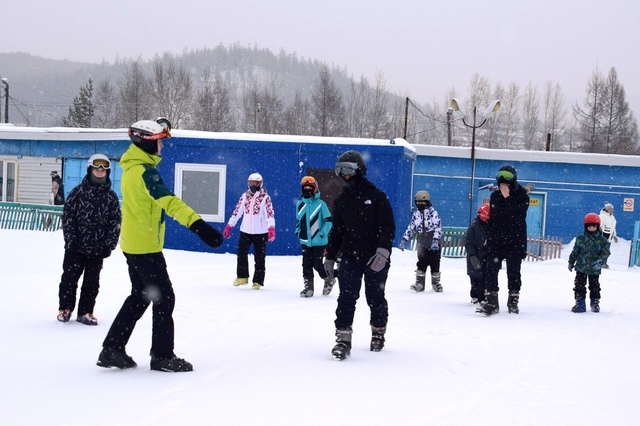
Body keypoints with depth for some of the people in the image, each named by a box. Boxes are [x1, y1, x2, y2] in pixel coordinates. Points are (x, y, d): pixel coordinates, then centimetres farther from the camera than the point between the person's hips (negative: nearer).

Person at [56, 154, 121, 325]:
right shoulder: (78, 191, 0)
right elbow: (68, 215, -2)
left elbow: (116, 222, 4)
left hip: (97, 248, 1)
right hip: (75, 246, -1)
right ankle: (65, 308, 21)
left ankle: (86, 312, 18)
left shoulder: (111, 196, 4)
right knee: (69, 277, 5)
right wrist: (71, 240, -9)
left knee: (92, 282, 7)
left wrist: (109, 245, -3)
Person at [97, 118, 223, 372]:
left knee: (140, 296, 18)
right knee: (164, 298, 0)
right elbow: (170, 202, -34)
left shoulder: (132, 167, 8)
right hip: (146, 246, -10)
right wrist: (198, 224, -43)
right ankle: (162, 356, 6)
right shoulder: (144, 171, -21)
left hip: (132, 244, 10)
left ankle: (112, 349, 18)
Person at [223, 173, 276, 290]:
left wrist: (271, 228, -29)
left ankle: (258, 281, 10)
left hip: (261, 232, -4)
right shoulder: (244, 196, 7)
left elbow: (270, 213, -16)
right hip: (245, 231, 4)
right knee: (241, 254, 5)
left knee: (259, 257, 2)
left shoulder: (265, 198, -6)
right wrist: (229, 227, 10)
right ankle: (242, 277, 21)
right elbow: (237, 211, 11)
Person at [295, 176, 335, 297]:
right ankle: (308, 287, 14)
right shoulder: (299, 204, 7)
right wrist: (297, 231, 8)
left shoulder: (320, 204, -7)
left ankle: (329, 279, 24)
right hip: (305, 241, 4)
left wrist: (322, 233, -11)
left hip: (319, 242, -4)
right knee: (306, 265, 3)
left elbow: (329, 221, -5)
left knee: (317, 264, -2)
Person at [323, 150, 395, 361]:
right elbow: (336, 230, 18)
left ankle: (378, 332, 30)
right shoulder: (341, 200, 10)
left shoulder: (377, 196, -5)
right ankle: (343, 338, -7)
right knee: (346, 298, -7)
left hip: (375, 259, -3)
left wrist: (383, 250, -21)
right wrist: (330, 256, 19)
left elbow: (388, 226, -9)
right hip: (350, 257, 3)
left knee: (375, 298, 8)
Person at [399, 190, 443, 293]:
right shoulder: (416, 214, 10)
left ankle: (436, 282, 14)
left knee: (435, 263, 2)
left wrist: (436, 240, -23)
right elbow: (411, 228, 15)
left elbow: (438, 227, -13)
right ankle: (419, 283, 9)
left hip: (434, 244, -4)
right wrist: (404, 240, 8)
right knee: (421, 264, 4)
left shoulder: (433, 213, -7)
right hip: (422, 244, 4)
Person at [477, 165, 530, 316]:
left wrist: (507, 198, -25)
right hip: (496, 240, 3)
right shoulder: (495, 196, 7)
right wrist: (488, 236, 15)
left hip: (515, 241, -3)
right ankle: (491, 302, -7)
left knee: (513, 272, 5)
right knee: (491, 270, -7)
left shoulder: (522, 196, -7)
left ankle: (513, 301, 19)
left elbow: (517, 217, -21)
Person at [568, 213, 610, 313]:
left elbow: (605, 253, -8)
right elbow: (575, 252, 8)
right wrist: (571, 262, 12)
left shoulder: (602, 240, -3)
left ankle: (595, 303, 25)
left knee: (594, 287, 9)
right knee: (579, 286, 3)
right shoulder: (580, 238, 1)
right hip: (581, 267, 1)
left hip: (594, 269, -1)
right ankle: (580, 303, 11)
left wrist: (600, 261, -24)